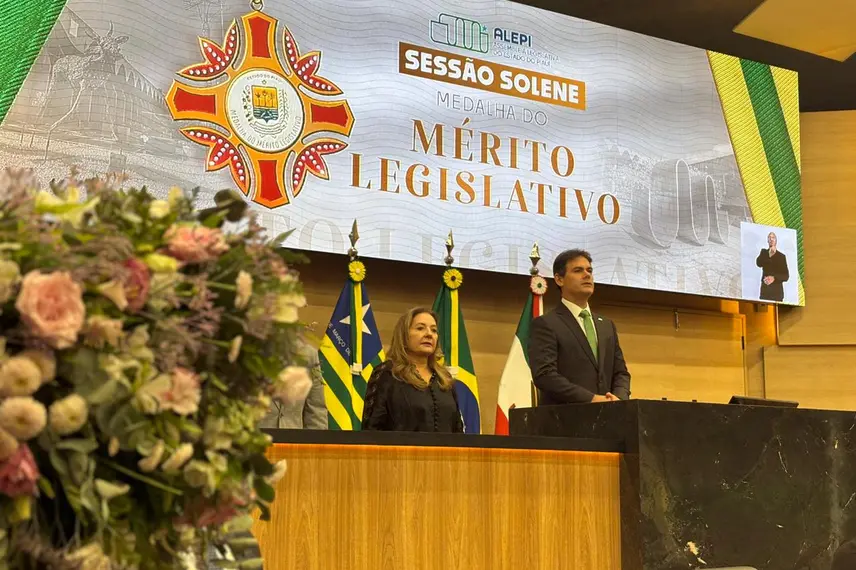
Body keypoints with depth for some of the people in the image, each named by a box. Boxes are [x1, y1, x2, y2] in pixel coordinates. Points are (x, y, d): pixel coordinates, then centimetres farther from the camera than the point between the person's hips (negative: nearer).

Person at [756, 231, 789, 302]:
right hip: (765, 288, 1)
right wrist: (769, 255, -13)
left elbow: (786, 276, 5)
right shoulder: (763, 252, 15)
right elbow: (758, 263, -5)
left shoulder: (782, 256, 10)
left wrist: (774, 278, -11)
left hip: (777, 289, -1)